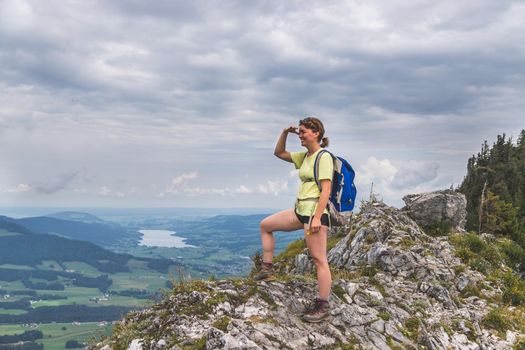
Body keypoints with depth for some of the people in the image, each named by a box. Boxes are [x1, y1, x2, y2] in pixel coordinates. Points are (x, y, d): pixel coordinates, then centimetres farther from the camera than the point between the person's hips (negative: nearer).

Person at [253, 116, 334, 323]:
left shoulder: (324, 157, -12)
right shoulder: (304, 156, 14)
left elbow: (326, 190, -18)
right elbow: (279, 153, 24)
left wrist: (317, 218, -24)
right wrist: (285, 133, 8)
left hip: (315, 211, -10)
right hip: (300, 209, 10)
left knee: (319, 259, -5)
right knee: (266, 225, 16)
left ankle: (323, 306, 2)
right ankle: (267, 269, 22)